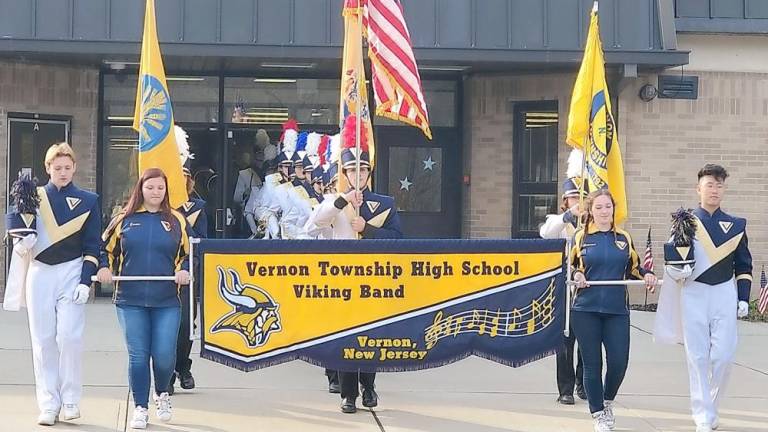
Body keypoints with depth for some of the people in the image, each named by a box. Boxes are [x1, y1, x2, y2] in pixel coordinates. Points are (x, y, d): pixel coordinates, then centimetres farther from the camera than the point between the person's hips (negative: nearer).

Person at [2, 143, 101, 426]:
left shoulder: (88, 201, 5)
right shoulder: (34, 197, 7)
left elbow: (92, 246, 2)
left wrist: (85, 282, -7)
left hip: (71, 274, -2)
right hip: (40, 273, 2)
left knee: (69, 336, -12)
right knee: (43, 340, 0)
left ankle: (71, 400, 1)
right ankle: (48, 405, 4)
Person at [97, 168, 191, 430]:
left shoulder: (176, 221, 7)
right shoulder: (124, 220, 8)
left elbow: (188, 253, 12)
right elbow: (107, 248, 15)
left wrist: (184, 271, -7)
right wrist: (104, 268, -3)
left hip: (167, 302, 0)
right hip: (130, 300, 0)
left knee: (164, 355, -4)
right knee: (137, 356, 0)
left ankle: (161, 394, 27)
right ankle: (140, 408, 12)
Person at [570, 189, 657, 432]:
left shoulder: (624, 238, 11)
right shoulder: (580, 238, 5)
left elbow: (633, 268, 17)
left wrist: (647, 275, -3)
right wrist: (576, 276, -11)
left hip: (617, 311, 1)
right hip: (586, 311, -1)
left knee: (619, 362, -4)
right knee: (592, 364, 1)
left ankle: (607, 402, 25)